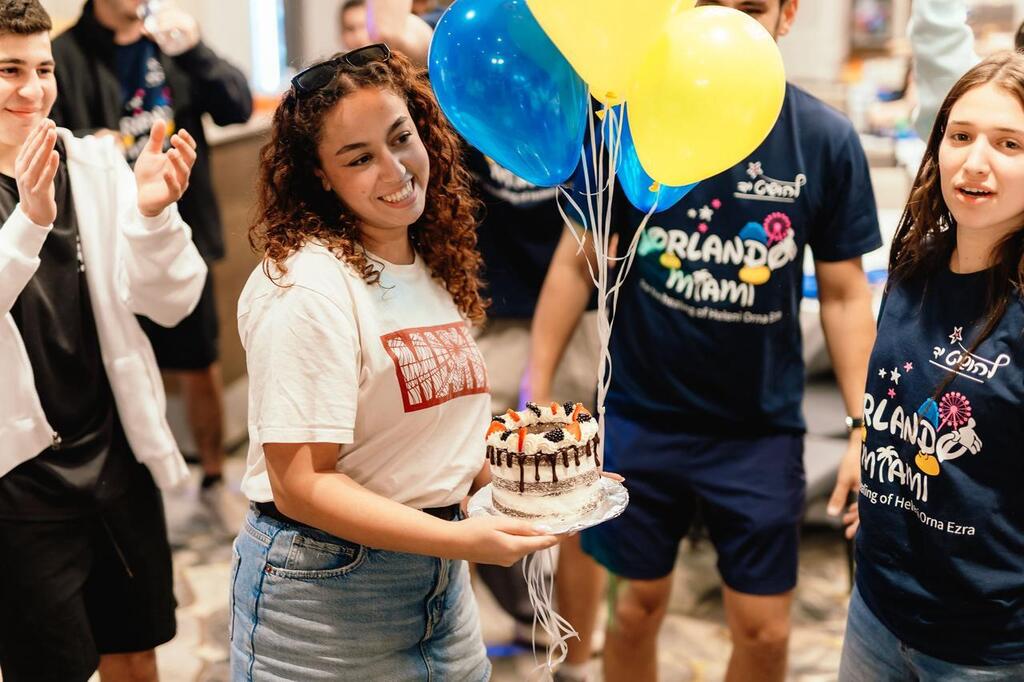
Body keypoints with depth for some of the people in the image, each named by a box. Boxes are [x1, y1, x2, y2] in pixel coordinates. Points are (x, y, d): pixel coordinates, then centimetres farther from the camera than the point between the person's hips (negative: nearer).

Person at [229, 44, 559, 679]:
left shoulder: (437, 269, 5)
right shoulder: (304, 285, -20)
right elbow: (301, 486, -22)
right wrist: (462, 539, -25)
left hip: (440, 578, 7)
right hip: (323, 588, -7)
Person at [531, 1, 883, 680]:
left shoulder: (826, 139, -8)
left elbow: (845, 294, 0)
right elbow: (577, 262, -1)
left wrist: (862, 428, -4)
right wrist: (535, 393, -2)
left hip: (763, 427, 1)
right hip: (640, 417, 0)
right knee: (638, 606, 14)